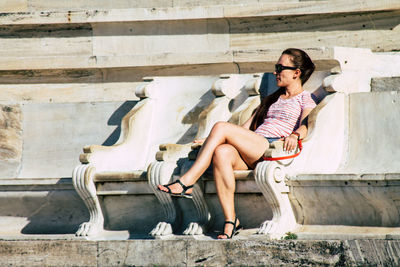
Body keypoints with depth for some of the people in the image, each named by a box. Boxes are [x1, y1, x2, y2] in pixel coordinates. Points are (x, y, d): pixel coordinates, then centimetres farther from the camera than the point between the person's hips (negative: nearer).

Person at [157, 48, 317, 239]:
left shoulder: (305, 100, 13)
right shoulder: (272, 99, 35)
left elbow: (307, 125, -7)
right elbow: (247, 127, 32)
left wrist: (294, 134, -31)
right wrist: (210, 142, 24)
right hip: (250, 154, 6)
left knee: (221, 127, -23)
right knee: (221, 153, -31)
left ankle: (187, 182, -27)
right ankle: (230, 220, -33)